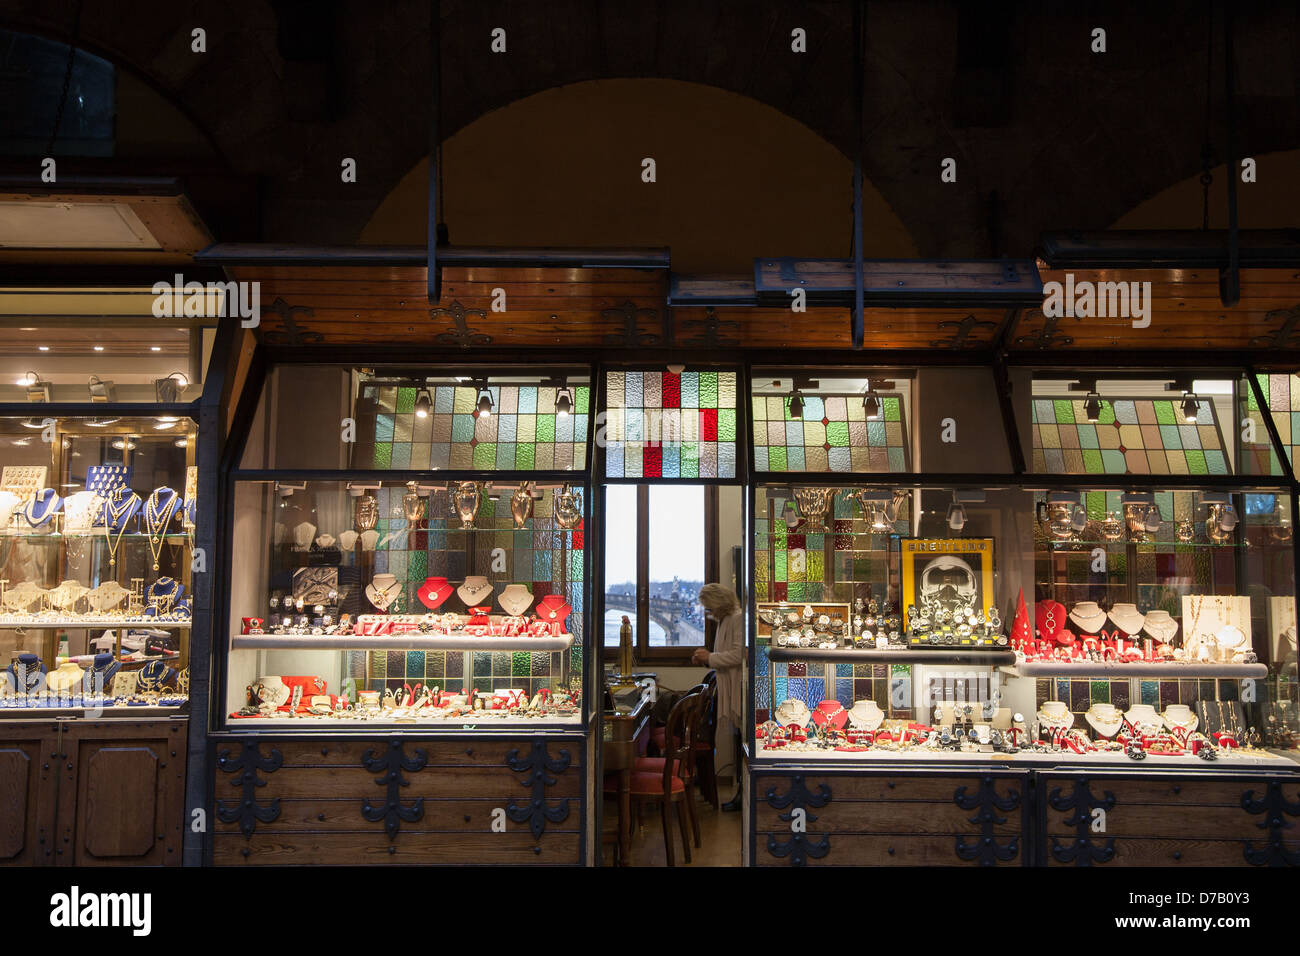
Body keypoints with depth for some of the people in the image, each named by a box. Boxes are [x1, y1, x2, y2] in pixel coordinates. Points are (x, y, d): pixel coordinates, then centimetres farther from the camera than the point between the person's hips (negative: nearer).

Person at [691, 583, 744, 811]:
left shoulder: (738, 619, -13)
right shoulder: (725, 621, 18)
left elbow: (739, 655, -21)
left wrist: (710, 657, -13)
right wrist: (705, 660, 9)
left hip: (740, 689, -10)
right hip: (730, 690, 10)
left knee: (742, 740, -6)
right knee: (738, 740, 12)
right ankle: (741, 791, 17)